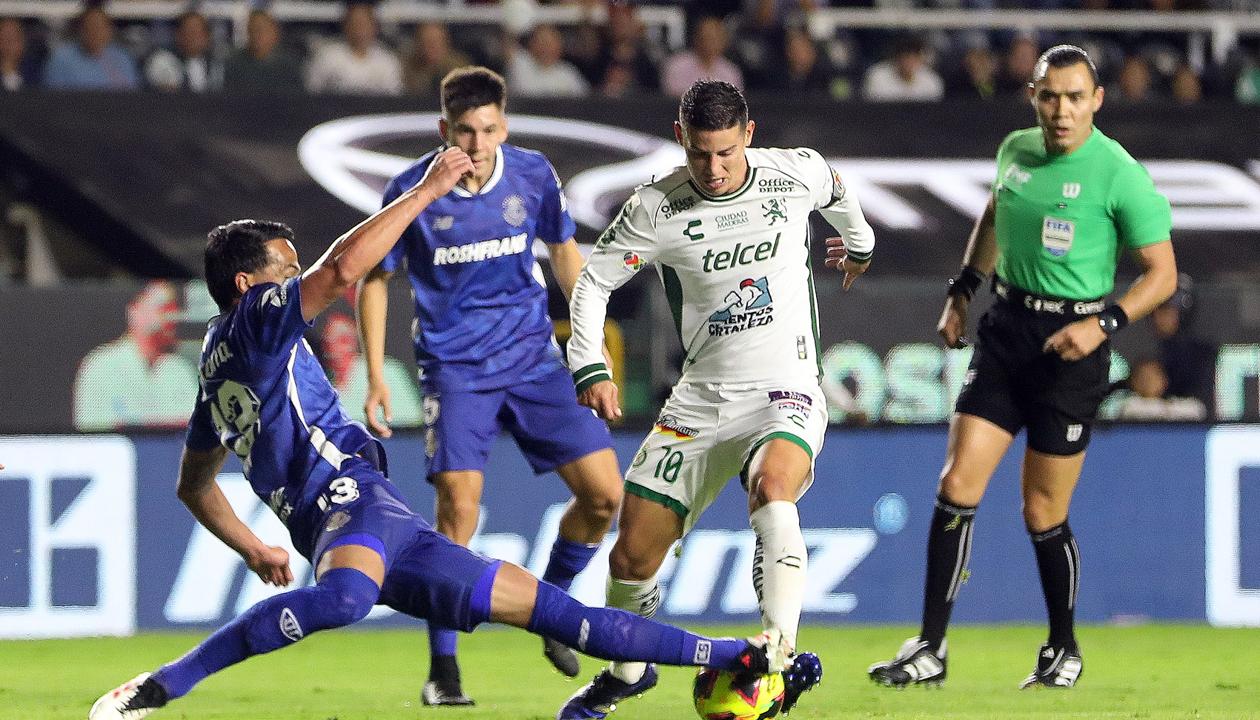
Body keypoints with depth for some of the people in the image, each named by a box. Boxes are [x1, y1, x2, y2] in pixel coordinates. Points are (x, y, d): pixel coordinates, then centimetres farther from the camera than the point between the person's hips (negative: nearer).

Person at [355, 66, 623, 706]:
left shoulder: (532, 175, -4)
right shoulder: (411, 192, -12)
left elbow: (564, 250, 13)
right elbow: (374, 279, 2)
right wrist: (376, 377, -3)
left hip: (533, 358, 3)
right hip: (454, 369, -3)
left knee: (604, 493, -4)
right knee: (459, 508, -18)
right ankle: (442, 670, -7)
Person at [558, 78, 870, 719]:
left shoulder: (799, 173, -4)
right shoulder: (657, 209, -7)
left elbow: (837, 192, 21)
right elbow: (593, 280, 6)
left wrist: (858, 242, 41)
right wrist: (589, 368, -6)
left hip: (785, 393, -2)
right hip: (700, 399, 2)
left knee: (772, 486, -36)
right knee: (634, 549, -1)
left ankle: (779, 652, -43)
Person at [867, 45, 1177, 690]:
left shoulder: (1121, 175, -12)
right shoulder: (1016, 150, 5)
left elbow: (1162, 273, -8)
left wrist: (1104, 323, -21)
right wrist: (961, 291, 22)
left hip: (1070, 346, -5)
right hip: (1006, 331, 5)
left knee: (1043, 516, 0)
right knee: (957, 486, -7)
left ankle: (1064, 649, 22)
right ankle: (929, 649, -4)